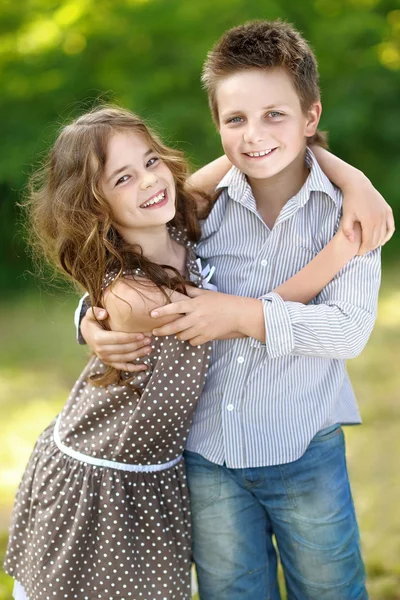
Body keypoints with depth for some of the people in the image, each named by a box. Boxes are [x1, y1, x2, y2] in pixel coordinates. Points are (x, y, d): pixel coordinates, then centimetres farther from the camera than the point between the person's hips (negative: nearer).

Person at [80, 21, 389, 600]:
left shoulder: (346, 208, -8)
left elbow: (350, 329, -17)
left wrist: (244, 314, -23)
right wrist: (94, 323, -10)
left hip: (306, 453, -2)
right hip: (208, 453, 2)